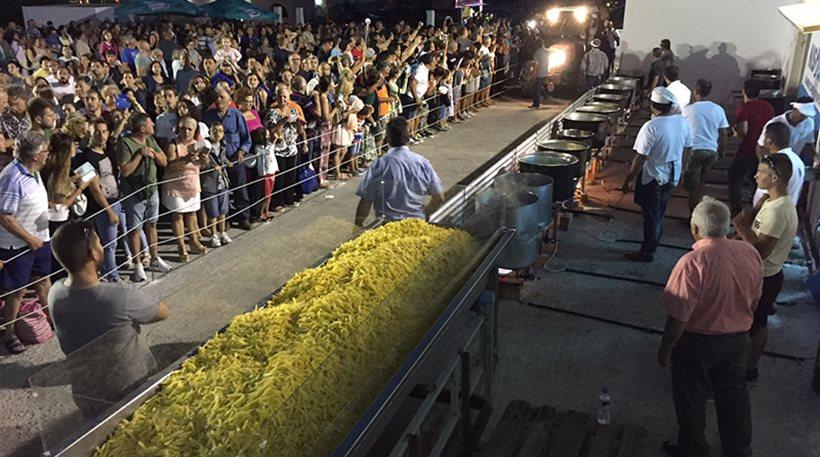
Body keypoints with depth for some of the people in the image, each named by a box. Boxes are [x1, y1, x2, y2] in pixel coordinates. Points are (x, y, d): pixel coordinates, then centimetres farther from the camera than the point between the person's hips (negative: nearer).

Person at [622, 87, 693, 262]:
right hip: (672, 176, 6)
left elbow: (640, 159, -23)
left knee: (651, 216, 7)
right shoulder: (683, 122, -4)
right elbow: (687, 148, 8)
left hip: (653, 177, -6)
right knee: (660, 213, 21)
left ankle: (647, 253, 19)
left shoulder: (651, 127, -25)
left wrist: (627, 181, -13)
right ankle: (653, 244, 36)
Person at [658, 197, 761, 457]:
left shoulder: (692, 263, -29)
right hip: (738, 338, 6)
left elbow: (679, 317, -24)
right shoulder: (750, 253, -9)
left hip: (698, 343, -6)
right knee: (734, 395, 24)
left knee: (691, 399, 15)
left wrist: (665, 350, -10)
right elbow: (754, 300, 5)